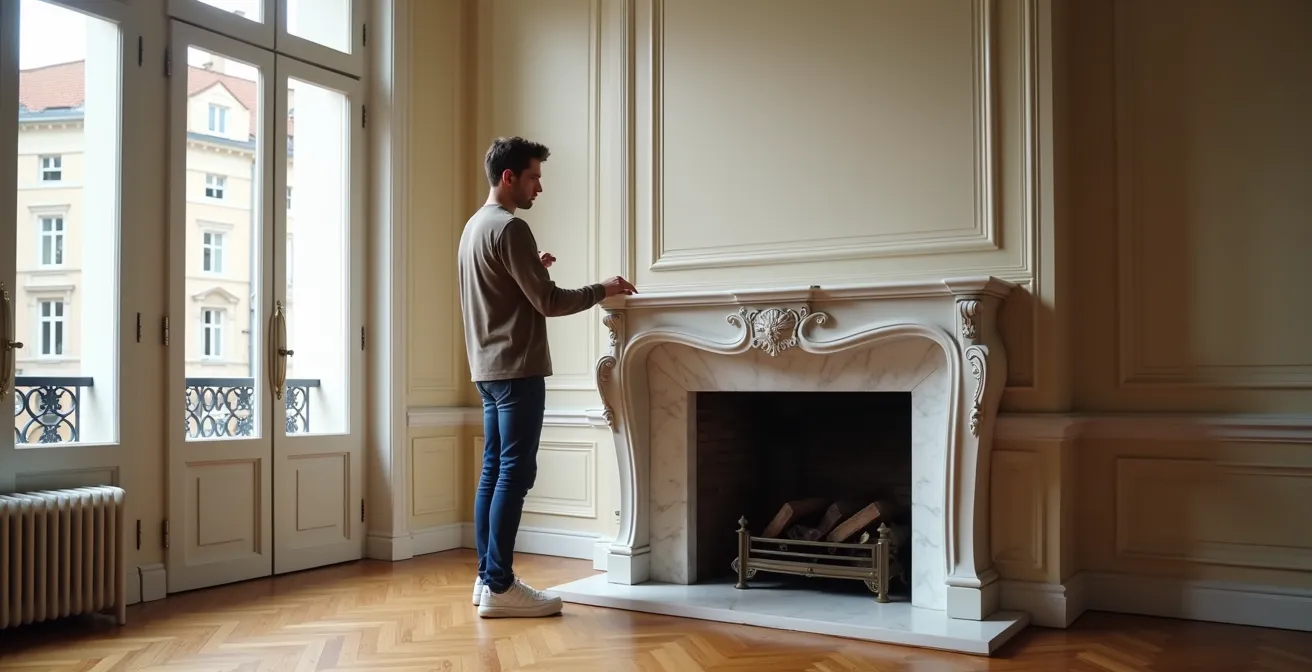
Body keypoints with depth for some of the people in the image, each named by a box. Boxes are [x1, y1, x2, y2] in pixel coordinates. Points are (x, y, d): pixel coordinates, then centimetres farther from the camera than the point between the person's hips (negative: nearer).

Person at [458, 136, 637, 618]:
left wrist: (531, 270, 17)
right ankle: (499, 587, -6)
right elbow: (549, 302, -16)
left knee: (493, 472, 10)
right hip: (517, 369, -10)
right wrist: (602, 291, -4)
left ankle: (487, 578, 14)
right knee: (514, 475, -8)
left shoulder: (475, 226, 18)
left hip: (489, 368, 10)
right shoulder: (510, 228, -14)